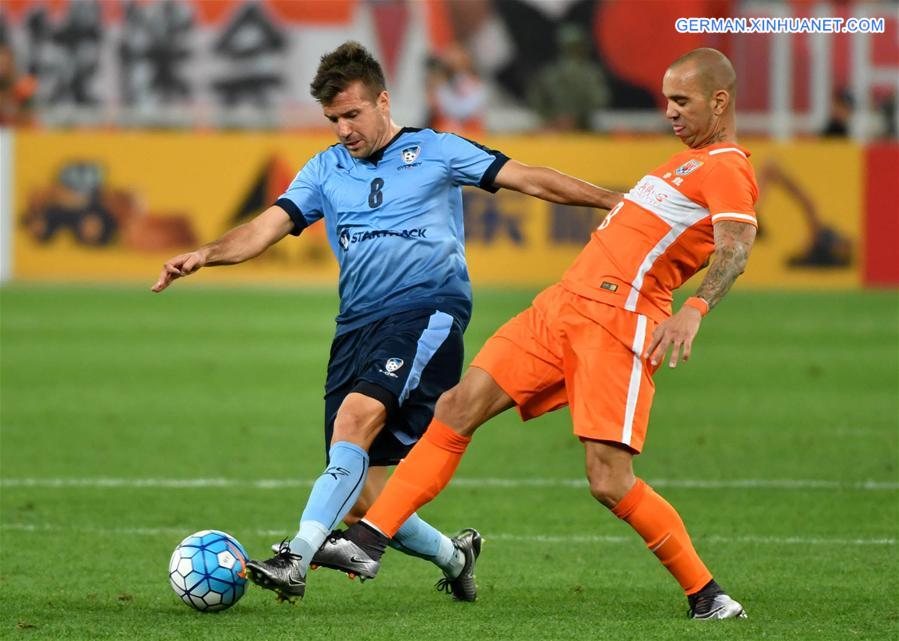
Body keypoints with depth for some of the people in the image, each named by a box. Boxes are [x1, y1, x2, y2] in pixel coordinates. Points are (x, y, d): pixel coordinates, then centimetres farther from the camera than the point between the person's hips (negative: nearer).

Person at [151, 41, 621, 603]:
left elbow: (526, 178, 7)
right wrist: (205, 255, -11)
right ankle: (453, 556, 26)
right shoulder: (325, 170, 17)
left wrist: (614, 200, 1)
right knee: (361, 501, -2)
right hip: (358, 325, 5)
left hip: (427, 309, -5)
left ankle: (298, 557, -42)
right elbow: (267, 227, 8)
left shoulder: (436, 151, 9)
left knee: (358, 413, -32)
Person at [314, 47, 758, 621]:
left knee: (610, 484, -14)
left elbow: (736, 248, -25)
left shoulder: (727, 169, -7)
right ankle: (367, 542, -5)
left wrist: (695, 310, -40)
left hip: (619, 326, -9)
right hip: (564, 305, 9)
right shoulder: (690, 160, 23)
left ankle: (707, 596, 4)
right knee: (460, 406, -3)